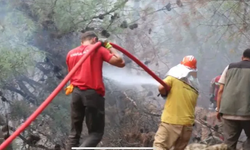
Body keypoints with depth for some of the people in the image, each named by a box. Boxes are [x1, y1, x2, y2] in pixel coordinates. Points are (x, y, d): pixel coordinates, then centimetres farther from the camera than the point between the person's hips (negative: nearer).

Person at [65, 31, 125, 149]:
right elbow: (120, 63, 1)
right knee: (96, 132, 1)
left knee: (75, 132, 11)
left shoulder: (71, 53, 16)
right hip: (93, 93, -5)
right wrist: (110, 48, 11)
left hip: (76, 93, 5)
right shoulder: (98, 50, 3)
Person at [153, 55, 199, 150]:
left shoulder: (174, 78, -2)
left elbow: (161, 88, -15)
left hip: (171, 121, -6)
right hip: (188, 124, 6)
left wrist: (164, 93, 7)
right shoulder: (195, 88, 15)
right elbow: (191, 104, 17)